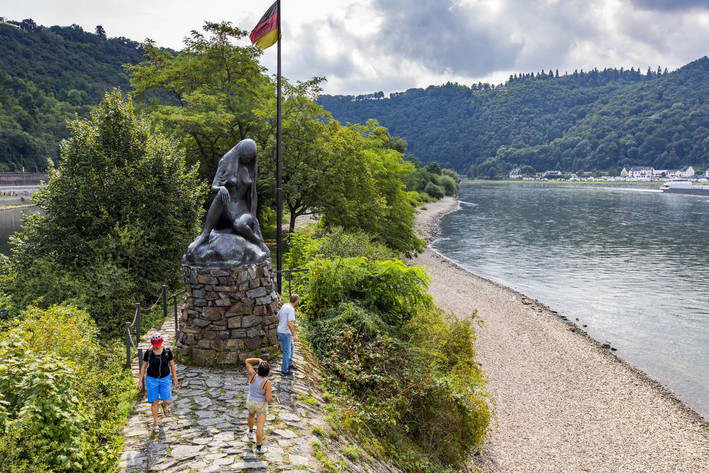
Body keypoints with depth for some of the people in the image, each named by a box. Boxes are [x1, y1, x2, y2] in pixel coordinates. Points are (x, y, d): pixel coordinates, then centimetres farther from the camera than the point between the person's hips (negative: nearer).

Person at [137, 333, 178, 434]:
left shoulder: (167, 352, -8)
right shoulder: (148, 353, -9)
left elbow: (172, 365, 3)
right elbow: (143, 367, 2)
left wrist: (175, 378, 8)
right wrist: (140, 381, 4)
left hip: (165, 379, 0)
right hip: (152, 379, 0)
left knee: (167, 401, -7)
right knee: (154, 402, 2)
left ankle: (164, 406, 31)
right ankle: (155, 423, 20)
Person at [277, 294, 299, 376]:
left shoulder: (284, 306, 3)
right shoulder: (291, 309, -24)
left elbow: (278, 316, 19)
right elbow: (290, 323, -30)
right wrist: (294, 335, -25)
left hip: (280, 330, 9)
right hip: (285, 333, -9)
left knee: (290, 346, 26)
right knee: (287, 351, 2)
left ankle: (289, 364, 39)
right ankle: (284, 371, 11)